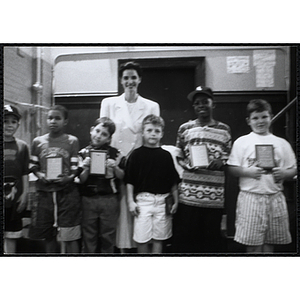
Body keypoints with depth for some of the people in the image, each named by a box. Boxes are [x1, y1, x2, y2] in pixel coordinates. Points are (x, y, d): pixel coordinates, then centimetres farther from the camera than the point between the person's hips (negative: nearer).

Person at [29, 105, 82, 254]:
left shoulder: (72, 141, 0)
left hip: (67, 192, -3)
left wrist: (68, 178, -20)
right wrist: (39, 175, -7)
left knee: (70, 236, 1)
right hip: (44, 192, 3)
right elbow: (33, 166, 13)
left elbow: (76, 168, -1)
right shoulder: (38, 141, 7)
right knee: (49, 235, 17)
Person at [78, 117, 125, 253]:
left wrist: (115, 167, -14)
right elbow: (81, 180, 3)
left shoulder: (114, 153, 1)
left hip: (109, 199, -1)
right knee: (88, 236, 12)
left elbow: (121, 176, 4)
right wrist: (86, 169, -15)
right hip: (88, 200, 1)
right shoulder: (83, 153, 3)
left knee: (108, 235, 10)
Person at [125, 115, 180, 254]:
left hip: (162, 200, 2)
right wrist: (130, 201, -4)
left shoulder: (166, 155, 5)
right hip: (143, 200, -2)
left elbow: (173, 181, 9)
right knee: (142, 238, 4)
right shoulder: (136, 154, 0)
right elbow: (129, 181, 1)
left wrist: (176, 201, 7)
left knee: (158, 238, 11)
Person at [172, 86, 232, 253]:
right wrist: (187, 165, -9)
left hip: (215, 196, 1)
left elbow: (231, 158, 13)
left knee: (212, 236, 11)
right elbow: (178, 157, 11)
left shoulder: (224, 129, 8)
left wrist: (222, 162, -8)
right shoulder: (185, 129, 7)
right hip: (188, 194, 0)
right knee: (184, 235, 7)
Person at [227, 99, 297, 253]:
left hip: (274, 197, 3)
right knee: (252, 244, 4)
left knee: (270, 242, 12)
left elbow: (293, 169, 10)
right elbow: (232, 168, -1)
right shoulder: (241, 142, 1)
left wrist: (284, 173, -11)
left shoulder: (281, 143, 8)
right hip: (251, 197, -2)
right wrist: (248, 172, -18)